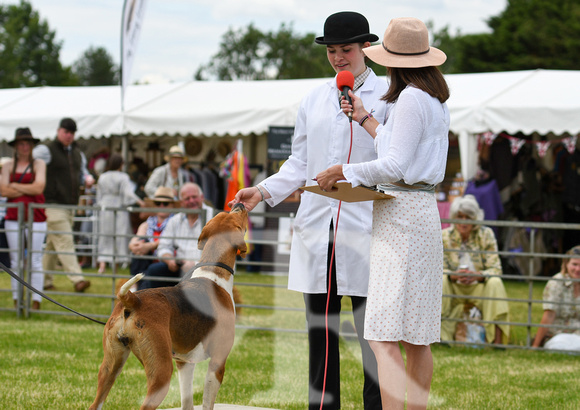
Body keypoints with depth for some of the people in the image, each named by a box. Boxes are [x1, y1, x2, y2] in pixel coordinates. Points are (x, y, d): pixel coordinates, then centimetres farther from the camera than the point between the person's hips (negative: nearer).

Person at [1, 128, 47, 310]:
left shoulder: (39, 164, 5)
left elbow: (39, 187, -9)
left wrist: (15, 186, -3)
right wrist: (28, 189, -8)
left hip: (36, 218, -2)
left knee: (35, 261, -4)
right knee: (15, 260, 4)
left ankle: (36, 301, -2)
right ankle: (16, 300, 10)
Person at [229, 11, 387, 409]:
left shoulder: (387, 97, 1)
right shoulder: (314, 100, 15)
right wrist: (264, 191, 6)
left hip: (364, 228, -5)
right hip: (316, 228, 5)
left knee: (373, 333, -5)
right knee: (321, 332, 8)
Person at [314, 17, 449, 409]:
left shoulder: (411, 98, -13)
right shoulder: (436, 98, 15)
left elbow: (395, 166, -17)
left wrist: (343, 171, -8)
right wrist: (366, 119, 27)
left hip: (402, 213, -10)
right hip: (423, 212, 10)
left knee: (385, 337, -13)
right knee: (417, 337, 11)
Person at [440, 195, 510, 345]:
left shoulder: (486, 235, -4)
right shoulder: (445, 236, -3)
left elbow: (495, 269, -10)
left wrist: (477, 275, -31)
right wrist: (454, 275, -29)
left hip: (479, 288, 0)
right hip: (454, 289, 0)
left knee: (495, 283, -30)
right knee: (440, 280, -30)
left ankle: (497, 341, -34)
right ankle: (441, 337, -32)